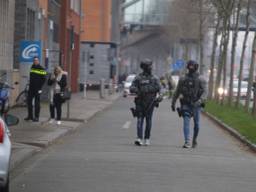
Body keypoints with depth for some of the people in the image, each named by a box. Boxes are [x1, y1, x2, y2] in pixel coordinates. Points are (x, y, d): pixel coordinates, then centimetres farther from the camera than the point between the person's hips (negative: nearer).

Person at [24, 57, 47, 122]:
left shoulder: (41, 69, -7)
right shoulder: (32, 67, 13)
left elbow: (44, 79, -8)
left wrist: (40, 87, -12)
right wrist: (30, 84, 13)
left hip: (37, 88, -6)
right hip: (31, 88, 6)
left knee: (37, 102, -3)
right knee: (29, 101, 6)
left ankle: (36, 117, 1)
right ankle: (30, 116, 15)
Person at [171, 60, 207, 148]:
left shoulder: (201, 80, 0)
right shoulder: (183, 79, 8)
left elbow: (205, 92, -8)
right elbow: (177, 92, 15)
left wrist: (200, 101, -24)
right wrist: (173, 103, 14)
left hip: (196, 105, -1)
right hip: (186, 105, 1)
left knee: (196, 124, 7)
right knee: (186, 122, -13)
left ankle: (194, 140, 31)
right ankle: (187, 142, -20)